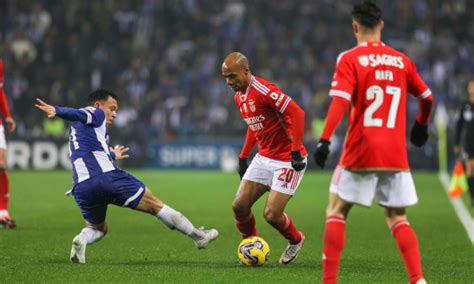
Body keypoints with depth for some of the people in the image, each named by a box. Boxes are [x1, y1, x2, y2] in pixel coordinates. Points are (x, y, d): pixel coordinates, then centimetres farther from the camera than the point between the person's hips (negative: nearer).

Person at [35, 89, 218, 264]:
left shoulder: (75, 130, 33)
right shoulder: (95, 113, 10)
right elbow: (78, 114, -13)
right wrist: (57, 111, -33)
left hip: (82, 187, 7)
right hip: (107, 176, -7)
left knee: (97, 228, 26)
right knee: (155, 205, 7)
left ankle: (81, 240, -9)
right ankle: (198, 236, 14)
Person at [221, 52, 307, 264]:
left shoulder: (263, 90, -22)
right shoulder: (239, 97, 7)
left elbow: (297, 113, -26)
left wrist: (296, 151, -27)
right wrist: (243, 156, 19)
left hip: (288, 160, -8)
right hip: (263, 158, 8)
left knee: (271, 215, -9)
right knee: (239, 206, -1)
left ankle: (296, 240, 22)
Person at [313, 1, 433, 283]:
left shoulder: (350, 59, -5)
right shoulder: (401, 60, 8)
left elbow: (340, 101, -17)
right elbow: (427, 98, 17)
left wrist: (325, 140, -21)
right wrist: (422, 124, 35)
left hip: (360, 152, -3)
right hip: (396, 154, 3)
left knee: (337, 211, 9)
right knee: (398, 218, 11)